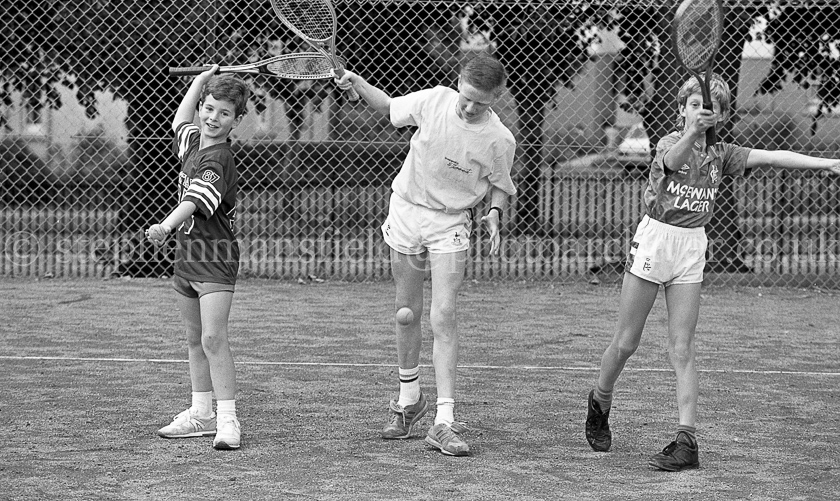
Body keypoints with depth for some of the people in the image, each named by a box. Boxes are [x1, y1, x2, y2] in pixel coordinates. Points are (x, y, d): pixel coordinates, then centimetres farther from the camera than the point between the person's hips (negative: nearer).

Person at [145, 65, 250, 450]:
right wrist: (205, 76, 33)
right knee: (195, 339, 16)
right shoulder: (192, 141, 9)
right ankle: (202, 414, 25)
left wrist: (167, 226, -48)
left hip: (215, 259, -9)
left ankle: (228, 419, -16)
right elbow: (180, 119, 33)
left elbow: (195, 200, -33)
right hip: (187, 256, 9)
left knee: (213, 338, -16)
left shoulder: (218, 160, -18)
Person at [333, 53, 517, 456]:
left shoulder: (499, 140, -14)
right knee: (406, 313, 11)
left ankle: (444, 420, -16)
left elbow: (499, 185, 2)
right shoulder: (435, 99, -9)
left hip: (450, 225, -3)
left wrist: (495, 213, -18)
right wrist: (356, 83, -5)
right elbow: (388, 108, 10)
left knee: (443, 316, -15)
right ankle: (408, 399, 32)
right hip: (406, 210, 3)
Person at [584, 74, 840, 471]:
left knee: (682, 349, -3)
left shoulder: (720, 154, 4)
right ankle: (600, 401, 33)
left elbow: (770, 157, -5)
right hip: (654, 240, -3)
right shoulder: (670, 143, -9)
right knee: (626, 342, 6)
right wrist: (691, 132, -54)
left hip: (692, 248, 3)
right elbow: (671, 160, -33)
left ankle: (687, 439, -7)